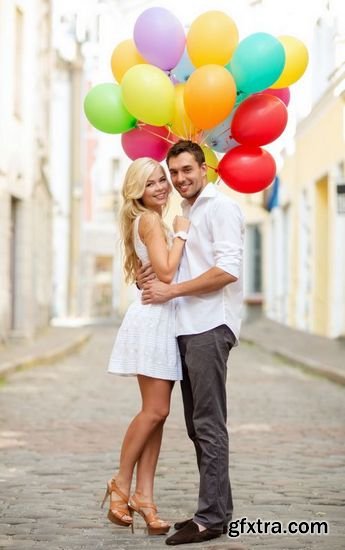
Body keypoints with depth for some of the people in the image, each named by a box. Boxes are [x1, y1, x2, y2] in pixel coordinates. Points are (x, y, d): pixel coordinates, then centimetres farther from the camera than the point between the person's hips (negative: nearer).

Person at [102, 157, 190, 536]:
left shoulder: (155, 221, 21)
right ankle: (121, 485, 3)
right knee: (155, 410, -11)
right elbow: (166, 272, -18)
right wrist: (181, 234, -8)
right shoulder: (149, 220, -8)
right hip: (153, 317, -10)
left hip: (166, 319, 10)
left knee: (157, 413, 4)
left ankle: (144, 496, 3)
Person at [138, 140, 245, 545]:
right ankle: (214, 511, 14)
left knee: (208, 426, -9)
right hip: (187, 329, 9)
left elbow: (227, 270, -17)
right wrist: (149, 275, 8)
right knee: (198, 426, 9)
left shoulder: (220, 208, -5)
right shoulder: (185, 214, 21)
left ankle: (212, 518, -7)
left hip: (209, 328, -9)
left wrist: (172, 290, -14)